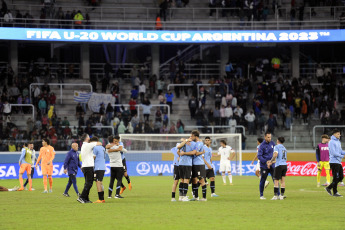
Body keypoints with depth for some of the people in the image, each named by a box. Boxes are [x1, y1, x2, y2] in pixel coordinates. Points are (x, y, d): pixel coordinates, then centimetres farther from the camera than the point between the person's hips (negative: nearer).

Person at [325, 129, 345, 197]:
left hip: (338, 162, 9)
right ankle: (335, 192, 0)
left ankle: (329, 188, 16)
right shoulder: (331, 142, -11)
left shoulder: (338, 142, 18)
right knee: (336, 178, -7)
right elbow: (333, 152, -18)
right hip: (334, 162, -9)